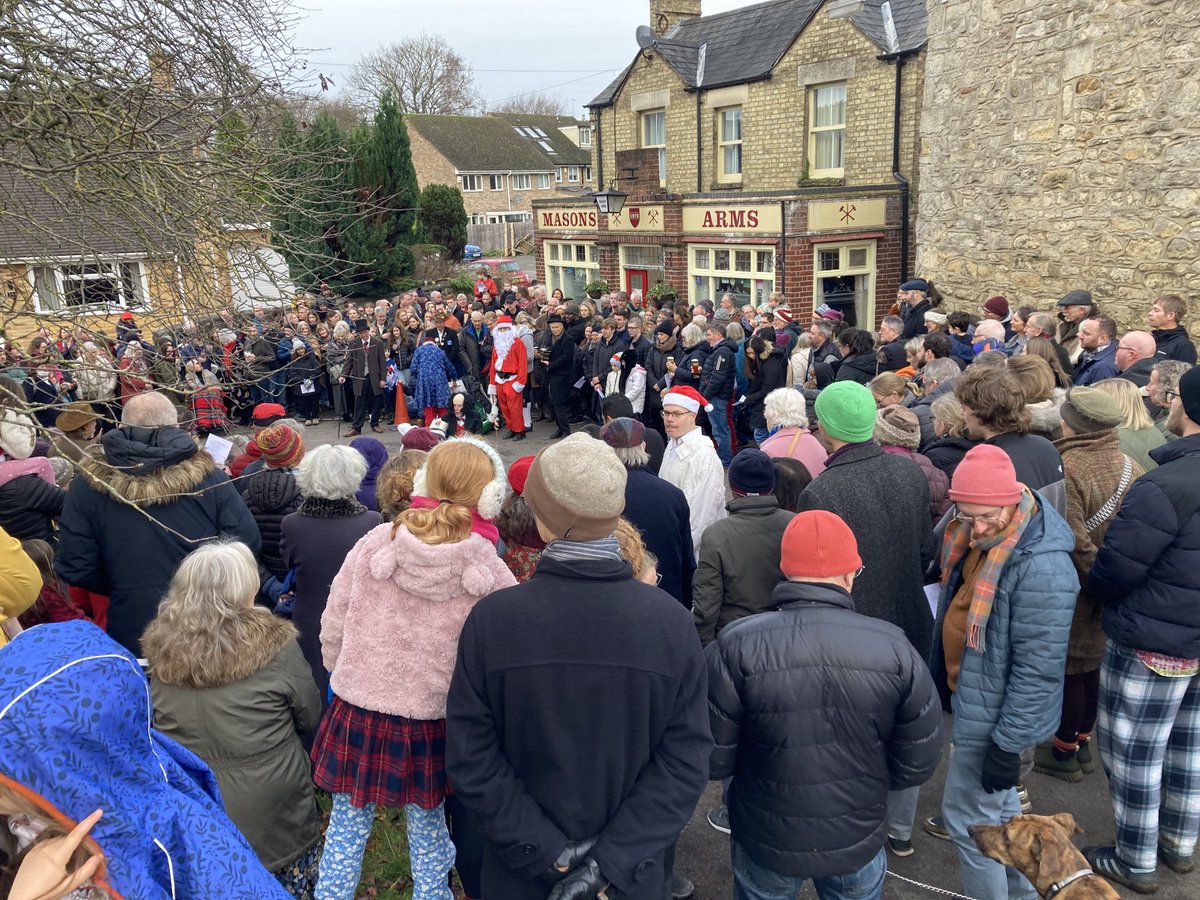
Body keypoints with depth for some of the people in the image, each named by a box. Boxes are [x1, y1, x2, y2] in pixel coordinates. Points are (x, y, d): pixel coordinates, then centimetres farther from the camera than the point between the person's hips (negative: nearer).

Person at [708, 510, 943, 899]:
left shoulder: (737, 647, -22)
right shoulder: (895, 650, -17)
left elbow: (713, 760, -15)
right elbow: (918, 765, -8)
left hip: (765, 842, -1)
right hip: (859, 842, 1)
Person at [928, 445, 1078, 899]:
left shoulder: (1042, 568, -31)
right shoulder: (976, 537, -2)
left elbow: (1038, 668, -27)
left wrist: (1008, 743, -21)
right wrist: (946, 676, 20)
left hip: (996, 716, -9)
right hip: (973, 696, 9)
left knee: (967, 818, 6)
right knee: (999, 807, 26)